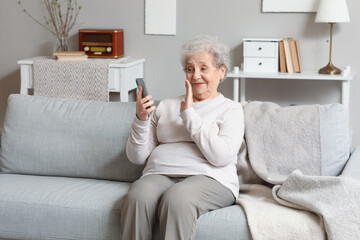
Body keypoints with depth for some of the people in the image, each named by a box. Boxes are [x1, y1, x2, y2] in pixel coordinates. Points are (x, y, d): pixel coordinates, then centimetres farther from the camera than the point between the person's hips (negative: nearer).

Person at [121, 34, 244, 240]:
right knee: (138, 196, -33)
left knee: (177, 199, -38)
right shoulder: (166, 106, 24)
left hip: (209, 178, -3)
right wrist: (141, 120, 0)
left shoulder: (231, 109, 12)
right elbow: (137, 157, 17)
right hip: (160, 174, 3)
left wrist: (189, 114, -4)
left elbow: (222, 156, -8)